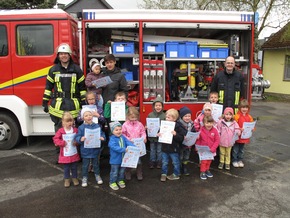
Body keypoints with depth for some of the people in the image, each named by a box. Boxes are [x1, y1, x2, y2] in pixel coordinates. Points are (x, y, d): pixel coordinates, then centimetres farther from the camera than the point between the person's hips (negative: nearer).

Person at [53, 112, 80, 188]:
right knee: (66, 168, 11)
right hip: (65, 154, -2)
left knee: (74, 167, 14)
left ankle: (75, 178, 31)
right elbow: (55, 139, -10)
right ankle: (67, 179, 27)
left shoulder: (75, 130, -4)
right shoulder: (61, 131, -11)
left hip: (74, 153, 2)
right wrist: (62, 143, -21)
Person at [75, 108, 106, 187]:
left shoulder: (97, 126, -5)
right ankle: (84, 178, 30)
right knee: (85, 165, 12)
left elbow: (102, 134, -4)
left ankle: (97, 175, 40)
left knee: (96, 164, 19)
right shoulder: (81, 127, -8)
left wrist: (102, 138, -26)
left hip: (95, 150, 1)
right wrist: (81, 139, -32)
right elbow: (77, 137, -11)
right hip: (85, 150, -1)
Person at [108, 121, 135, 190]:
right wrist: (124, 149, -38)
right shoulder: (112, 139, -19)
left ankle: (120, 180, 41)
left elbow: (128, 143, -8)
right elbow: (114, 147, -31)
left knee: (122, 171, 21)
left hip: (123, 159, 6)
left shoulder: (123, 137, 0)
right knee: (114, 172, 8)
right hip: (115, 160, -6)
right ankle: (112, 183, 26)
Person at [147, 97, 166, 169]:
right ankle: (152, 162, 29)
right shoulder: (150, 115, -4)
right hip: (152, 136, 2)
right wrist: (146, 127, -18)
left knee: (159, 150, 13)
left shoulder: (164, 115, -9)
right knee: (152, 150, 15)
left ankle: (159, 162, 28)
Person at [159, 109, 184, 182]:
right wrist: (158, 135, -10)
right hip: (165, 148, 4)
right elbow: (160, 133, 12)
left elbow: (181, 138, -16)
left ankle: (176, 174, 30)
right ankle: (163, 174, 30)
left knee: (175, 162, 14)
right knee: (164, 163, 15)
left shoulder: (177, 127, -14)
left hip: (174, 149, -4)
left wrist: (175, 134, -32)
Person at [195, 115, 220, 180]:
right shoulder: (201, 130, -14)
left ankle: (207, 170, 38)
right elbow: (198, 140, -4)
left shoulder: (215, 130, -11)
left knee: (209, 161, 18)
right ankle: (202, 172, 19)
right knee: (203, 161, 3)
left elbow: (217, 141, -8)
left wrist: (213, 148, -15)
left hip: (211, 150, 2)